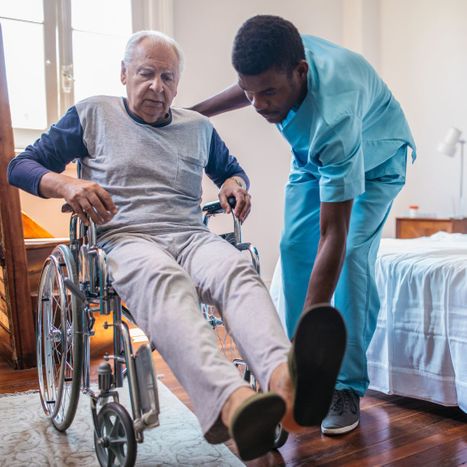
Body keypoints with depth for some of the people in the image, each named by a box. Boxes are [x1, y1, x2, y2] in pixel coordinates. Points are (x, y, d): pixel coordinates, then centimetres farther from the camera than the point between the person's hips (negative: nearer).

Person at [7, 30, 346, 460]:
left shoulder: (199, 127, 22)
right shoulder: (93, 114, 15)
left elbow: (230, 169, 38)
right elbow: (21, 166, 14)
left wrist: (235, 184, 11)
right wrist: (66, 185, -9)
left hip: (192, 236, 3)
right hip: (125, 238, -3)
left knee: (238, 270, -34)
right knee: (165, 281, -40)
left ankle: (283, 380, -61)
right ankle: (232, 403, -63)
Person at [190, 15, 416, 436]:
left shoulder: (334, 114, -45)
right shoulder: (277, 62, -28)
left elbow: (334, 238, -45)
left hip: (375, 161, -5)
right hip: (313, 154, 6)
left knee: (352, 255, -23)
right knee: (294, 248, -6)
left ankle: (348, 388, -10)